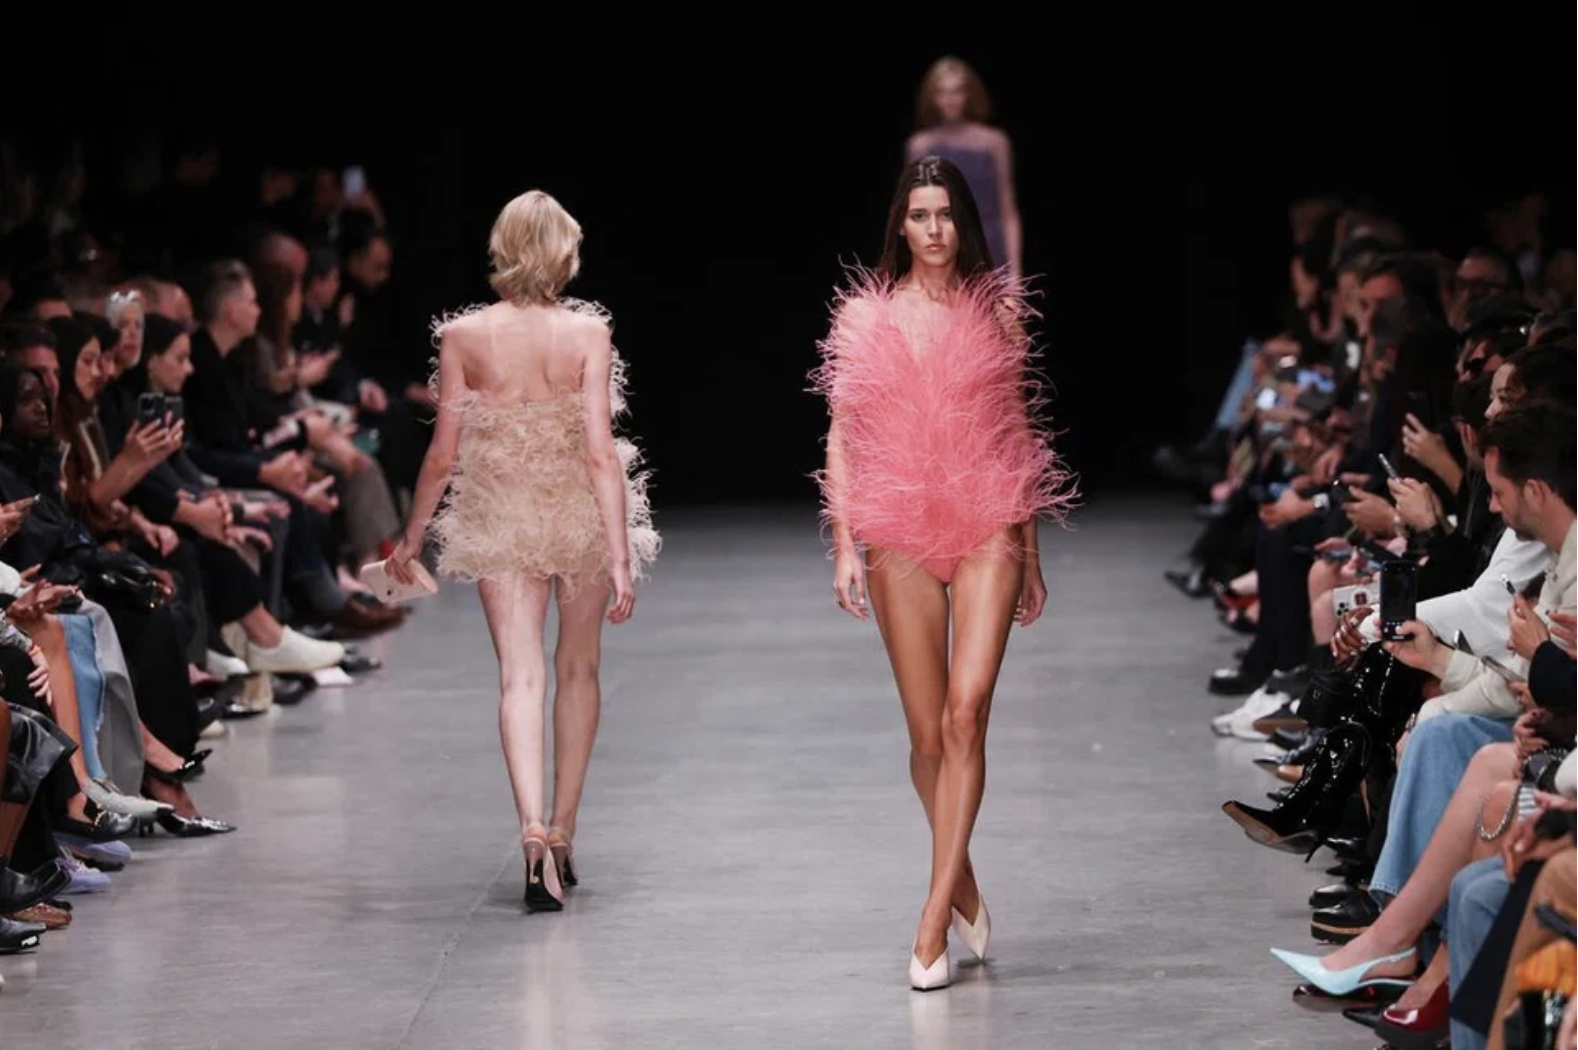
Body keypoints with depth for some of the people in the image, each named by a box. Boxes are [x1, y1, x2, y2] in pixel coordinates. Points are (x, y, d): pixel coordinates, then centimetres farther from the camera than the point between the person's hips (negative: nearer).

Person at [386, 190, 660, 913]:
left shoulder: (462, 336, -7)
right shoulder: (586, 333, -11)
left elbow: (444, 454, -3)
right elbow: (599, 452, -15)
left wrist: (412, 539, 11)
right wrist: (620, 556, -13)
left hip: (499, 519, 0)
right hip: (580, 514, 0)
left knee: (520, 675, -2)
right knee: (577, 669, 17)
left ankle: (534, 832, -22)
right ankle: (562, 834, 25)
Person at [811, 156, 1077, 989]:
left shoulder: (997, 309, 8)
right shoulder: (866, 314, 7)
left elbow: (1018, 432, 13)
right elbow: (841, 436, 7)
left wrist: (1030, 554, 14)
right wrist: (844, 547, -2)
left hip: (987, 528, -1)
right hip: (899, 534, 1)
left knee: (966, 713, -15)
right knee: (928, 734, 3)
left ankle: (934, 921, -14)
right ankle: (961, 883, 27)